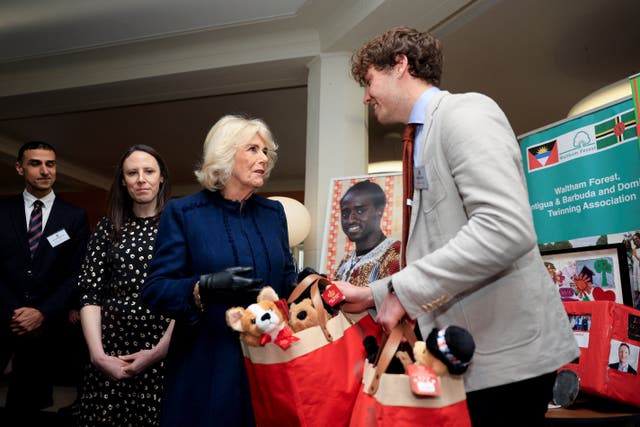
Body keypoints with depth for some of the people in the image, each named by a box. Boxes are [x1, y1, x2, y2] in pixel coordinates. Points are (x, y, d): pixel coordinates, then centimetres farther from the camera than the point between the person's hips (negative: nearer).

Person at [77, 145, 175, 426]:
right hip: (109, 352, 2)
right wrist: (97, 354, -10)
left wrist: (159, 351, -14)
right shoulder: (107, 228, 7)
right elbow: (90, 293, 2)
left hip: (164, 352, -2)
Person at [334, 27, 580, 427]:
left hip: (505, 352, -9)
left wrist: (405, 288, -20)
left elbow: (507, 228, -26)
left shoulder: (464, 111, -11)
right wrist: (373, 295, 12)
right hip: (466, 352, 9)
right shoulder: (426, 138, 16)